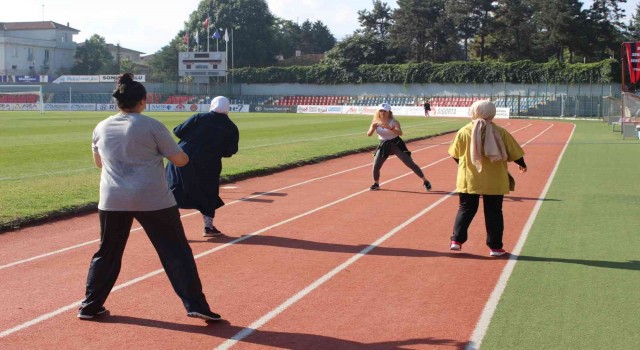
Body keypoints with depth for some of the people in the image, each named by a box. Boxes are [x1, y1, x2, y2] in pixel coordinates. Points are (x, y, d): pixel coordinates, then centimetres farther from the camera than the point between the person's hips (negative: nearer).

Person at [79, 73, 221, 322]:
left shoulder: (101, 128, 8)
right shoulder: (151, 126, -6)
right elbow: (180, 160, -4)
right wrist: (183, 154, 18)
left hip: (113, 201, 4)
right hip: (153, 200, -4)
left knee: (107, 253, 18)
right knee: (175, 252, 3)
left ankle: (90, 306, 23)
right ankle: (195, 305, 1)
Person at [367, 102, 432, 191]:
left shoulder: (394, 122, -15)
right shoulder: (376, 122, -3)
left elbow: (400, 133, -33)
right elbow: (369, 134, -15)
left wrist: (389, 127, -48)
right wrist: (373, 127, -35)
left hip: (396, 143, -3)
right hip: (384, 145, 3)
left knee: (410, 163, -7)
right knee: (376, 166, -5)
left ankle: (425, 181, 2)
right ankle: (376, 184, 21)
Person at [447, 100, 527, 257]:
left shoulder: (464, 132, -5)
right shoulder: (500, 132, -9)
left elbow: (455, 155, 5)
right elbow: (514, 153, -2)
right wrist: (522, 165, 19)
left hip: (469, 180, 1)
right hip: (494, 181, -1)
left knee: (465, 209, 15)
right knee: (493, 213, 9)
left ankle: (457, 240, 9)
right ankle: (495, 247, 12)